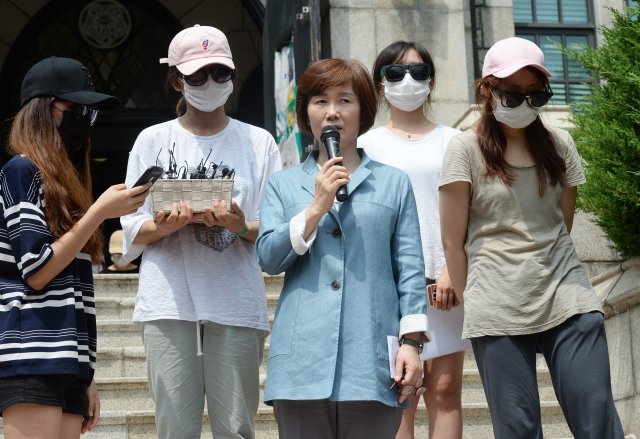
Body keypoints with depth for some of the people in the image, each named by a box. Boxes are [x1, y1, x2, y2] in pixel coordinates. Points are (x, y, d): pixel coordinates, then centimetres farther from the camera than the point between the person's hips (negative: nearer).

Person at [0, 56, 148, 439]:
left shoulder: (64, 182, 22)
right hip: (31, 362, -8)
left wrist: (86, 376, 18)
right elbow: (36, 272, -12)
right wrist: (100, 212, -10)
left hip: (66, 362, 8)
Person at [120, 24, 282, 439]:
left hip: (236, 301, 0)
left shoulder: (259, 142, 10)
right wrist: (168, 224, -15)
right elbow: (133, 230, 6)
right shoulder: (153, 140, 11)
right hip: (170, 300, 0)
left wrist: (242, 226, -16)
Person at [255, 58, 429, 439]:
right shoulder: (283, 185, 14)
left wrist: (412, 341, -3)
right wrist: (316, 208, -7)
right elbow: (269, 258, 2)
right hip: (303, 362, 1)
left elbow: (410, 267, 6)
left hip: (372, 360, -1)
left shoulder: (394, 183, 11)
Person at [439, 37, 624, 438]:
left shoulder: (560, 145, 10)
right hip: (498, 313, -2)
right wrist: (473, 303, 5)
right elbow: (453, 241, 1)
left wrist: (546, 273, 11)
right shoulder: (466, 149, -1)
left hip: (567, 301, 3)